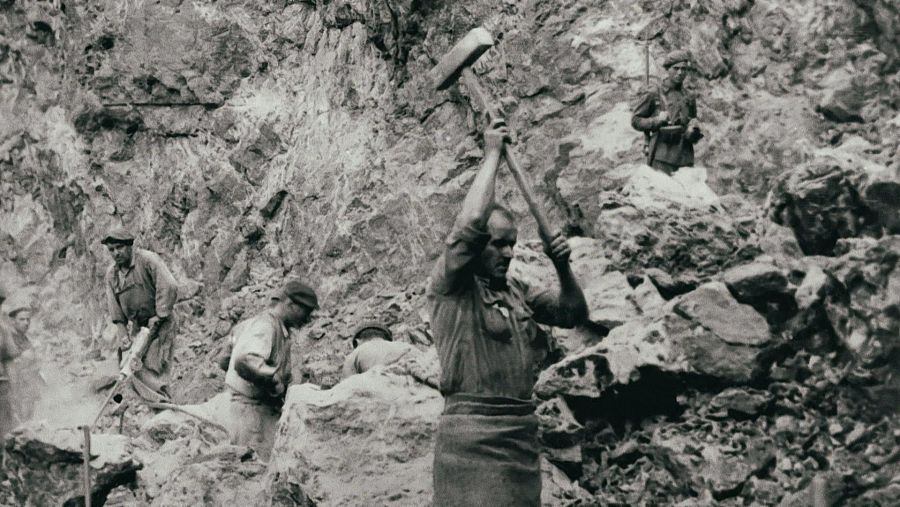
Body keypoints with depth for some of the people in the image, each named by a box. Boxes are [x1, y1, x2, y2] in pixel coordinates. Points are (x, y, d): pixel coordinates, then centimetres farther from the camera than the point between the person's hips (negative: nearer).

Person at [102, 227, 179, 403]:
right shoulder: (111, 273, 7)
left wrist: (159, 316, -22)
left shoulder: (148, 260, -15)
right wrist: (123, 334, -8)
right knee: (132, 368, 2)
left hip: (160, 324, -7)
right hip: (138, 325, 7)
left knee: (152, 368, -14)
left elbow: (169, 287, -24)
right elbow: (114, 306, 3)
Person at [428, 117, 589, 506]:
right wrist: (492, 154, -9)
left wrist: (562, 267, 0)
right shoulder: (450, 286, -3)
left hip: (523, 431, 7)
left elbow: (573, 314, 18)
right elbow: (470, 223, -19)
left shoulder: (517, 291, 15)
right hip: (471, 432, -6)